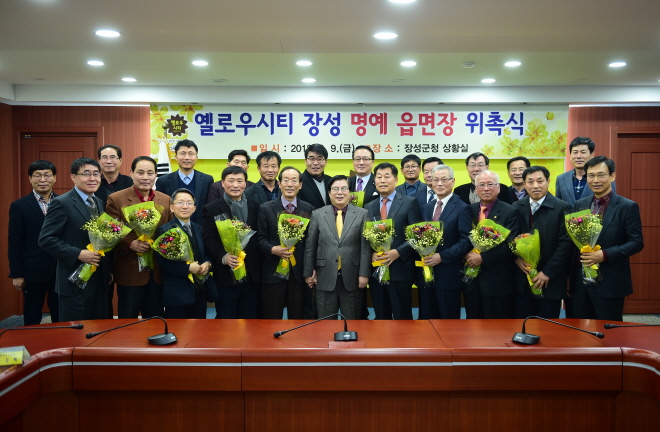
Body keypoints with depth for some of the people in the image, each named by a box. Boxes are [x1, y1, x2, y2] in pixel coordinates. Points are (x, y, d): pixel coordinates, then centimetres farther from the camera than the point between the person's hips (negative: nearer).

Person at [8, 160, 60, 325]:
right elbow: (14, 244, -2)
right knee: (32, 318, 12)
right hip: (33, 271, -1)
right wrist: (16, 274, -5)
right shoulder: (19, 206, -1)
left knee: (61, 316, 11)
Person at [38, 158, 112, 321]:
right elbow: (46, 239, -14)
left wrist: (109, 271, 8)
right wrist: (78, 254, -21)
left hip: (101, 281, 7)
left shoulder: (100, 203, 13)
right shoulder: (61, 203, -10)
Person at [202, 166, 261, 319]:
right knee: (226, 317, 7)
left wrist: (259, 264, -3)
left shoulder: (255, 207, 9)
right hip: (225, 276, -3)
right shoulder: (211, 209, 1)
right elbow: (208, 239, -7)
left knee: (250, 317, 11)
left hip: (251, 275, 3)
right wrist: (223, 256, -23)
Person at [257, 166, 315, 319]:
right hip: (273, 272, -1)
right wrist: (272, 249, -19)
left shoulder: (308, 209, 5)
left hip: (300, 273, 1)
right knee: (272, 318, 8)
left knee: (298, 318, 10)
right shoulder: (266, 208, 2)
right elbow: (260, 238, 0)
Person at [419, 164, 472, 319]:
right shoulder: (426, 208, 14)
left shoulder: (462, 208, -5)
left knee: (449, 319, 5)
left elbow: (466, 241, -13)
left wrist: (442, 257, -20)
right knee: (426, 318, 13)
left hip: (449, 274, -5)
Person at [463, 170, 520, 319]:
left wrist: (483, 258, -20)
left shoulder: (510, 212, -5)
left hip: (497, 281, -4)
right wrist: (467, 254, -12)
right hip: (471, 279, 4)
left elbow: (509, 244, -14)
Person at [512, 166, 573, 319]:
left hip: (550, 281, -3)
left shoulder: (562, 208, -6)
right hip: (522, 280, 3)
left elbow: (566, 243, -10)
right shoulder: (516, 207, 7)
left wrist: (548, 272, -13)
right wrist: (516, 258, -7)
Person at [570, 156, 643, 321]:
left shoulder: (628, 207, -7)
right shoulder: (580, 204, 8)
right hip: (581, 280, 5)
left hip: (610, 282, -4)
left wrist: (605, 255, -22)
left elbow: (637, 242, -10)